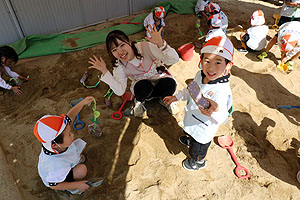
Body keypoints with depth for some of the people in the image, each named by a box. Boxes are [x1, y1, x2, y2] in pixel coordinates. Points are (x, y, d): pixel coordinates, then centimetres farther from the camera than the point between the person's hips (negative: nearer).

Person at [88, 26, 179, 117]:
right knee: (143, 86, -36)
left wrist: (161, 44, -47)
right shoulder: (119, 65, -14)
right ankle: (139, 102, 1)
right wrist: (104, 71, -28)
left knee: (170, 83, -35)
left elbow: (174, 60, -30)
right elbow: (120, 91, -22)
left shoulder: (145, 47, -24)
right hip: (143, 88, 1)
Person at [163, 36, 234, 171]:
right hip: (192, 119, 7)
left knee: (197, 151, 24)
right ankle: (191, 140, 76)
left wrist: (216, 110, -59)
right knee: (191, 134, 41)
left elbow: (220, 119, -38)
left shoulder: (222, 90, -39)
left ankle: (199, 162, 58)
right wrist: (176, 97, 7)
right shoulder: (200, 75, -15)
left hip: (203, 129, -6)